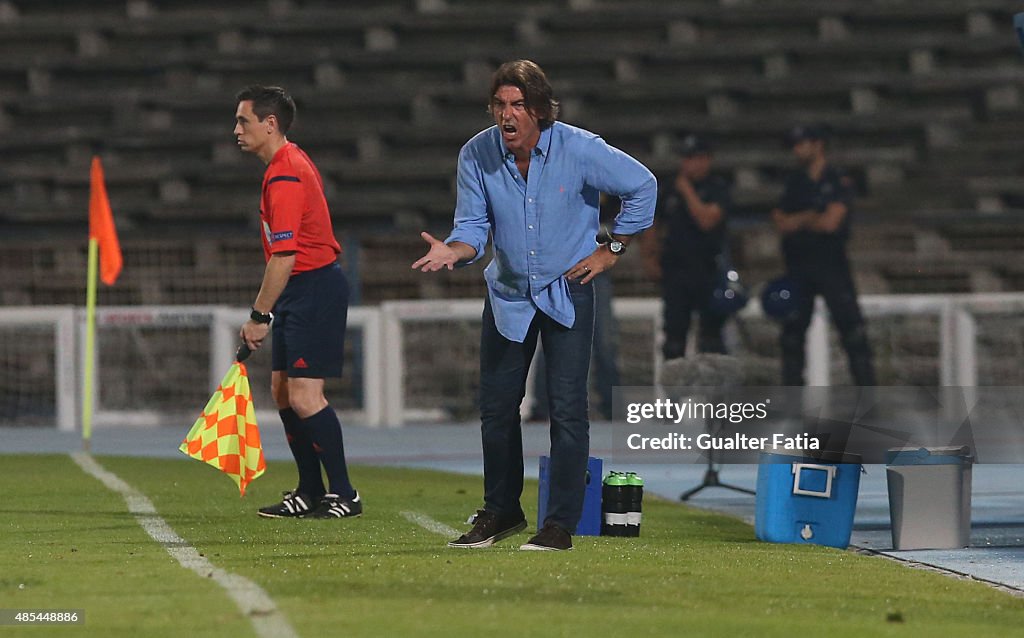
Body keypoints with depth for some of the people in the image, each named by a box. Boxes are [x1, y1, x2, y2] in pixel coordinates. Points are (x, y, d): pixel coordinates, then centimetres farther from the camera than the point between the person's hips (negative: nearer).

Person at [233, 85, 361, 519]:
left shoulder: (285, 174, -18)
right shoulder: (289, 165, 15)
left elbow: (284, 256, -23)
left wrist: (259, 316, -19)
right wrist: (265, 311, 22)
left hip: (314, 287, -11)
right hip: (300, 291, 11)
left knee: (304, 397, -12)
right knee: (282, 390, 12)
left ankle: (344, 495, -7)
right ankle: (310, 493, 19)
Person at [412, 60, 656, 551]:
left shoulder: (579, 149, -17)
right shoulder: (476, 155, -10)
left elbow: (642, 186, -4)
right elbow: (474, 227, -7)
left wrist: (612, 249, -3)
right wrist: (453, 250, -29)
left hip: (567, 291, -3)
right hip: (507, 293, 3)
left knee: (566, 408, -9)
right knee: (496, 405, 8)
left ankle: (560, 524, -4)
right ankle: (501, 512, 25)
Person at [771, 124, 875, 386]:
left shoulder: (838, 181, -4)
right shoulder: (794, 181, 13)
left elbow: (830, 222, -15)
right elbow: (781, 223, 7)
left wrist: (796, 222, -2)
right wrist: (809, 217, -8)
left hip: (831, 263, -5)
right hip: (798, 264, 5)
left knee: (850, 323, -9)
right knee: (792, 329, 5)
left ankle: (866, 384, -9)